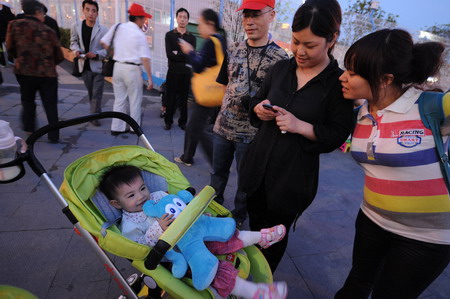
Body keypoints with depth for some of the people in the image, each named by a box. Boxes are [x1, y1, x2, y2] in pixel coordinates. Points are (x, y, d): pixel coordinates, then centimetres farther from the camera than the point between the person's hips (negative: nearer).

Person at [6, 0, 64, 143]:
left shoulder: (15, 24, 1)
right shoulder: (48, 30, 1)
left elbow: (10, 48, 5)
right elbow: (59, 56, 3)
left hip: (25, 71, 1)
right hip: (48, 73, 0)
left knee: (28, 101, 21)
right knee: (50, 105, 8)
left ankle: (29, 129, 21)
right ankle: (53, 136, 10)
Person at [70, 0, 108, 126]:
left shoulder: (103, 30, -11)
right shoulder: (76, 26, -1)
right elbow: (73, 42, 13)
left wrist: (96, 54, -22)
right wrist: (77, 50, -8)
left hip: (98, 66, -3)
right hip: (85, 66, 4)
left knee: (97, 93, -2)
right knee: (91, 93, 15)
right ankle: (95, 113, 30)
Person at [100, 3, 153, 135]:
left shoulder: (117, 27, 5)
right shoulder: (140, 35, -10)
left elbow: (103, 42, 10)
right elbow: (145, 59, -15)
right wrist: (150, 78, -12)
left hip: (118, 67, 5)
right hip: (132, 69, -5)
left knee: (119, 99, 13)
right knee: (135, 101, 8)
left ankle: (116, 128, 18)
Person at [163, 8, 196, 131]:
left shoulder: (192, 38, 7)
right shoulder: (169, 35, 3)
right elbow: (169, 54, -10)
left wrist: (177, 53, -11)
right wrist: (184, 57, -11)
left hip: (186, 72, 1)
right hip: (173, 71, -1)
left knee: (184, 98, 7)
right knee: (171, 97, 3)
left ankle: (183, 121, 18)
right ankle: (168, 121, 16)